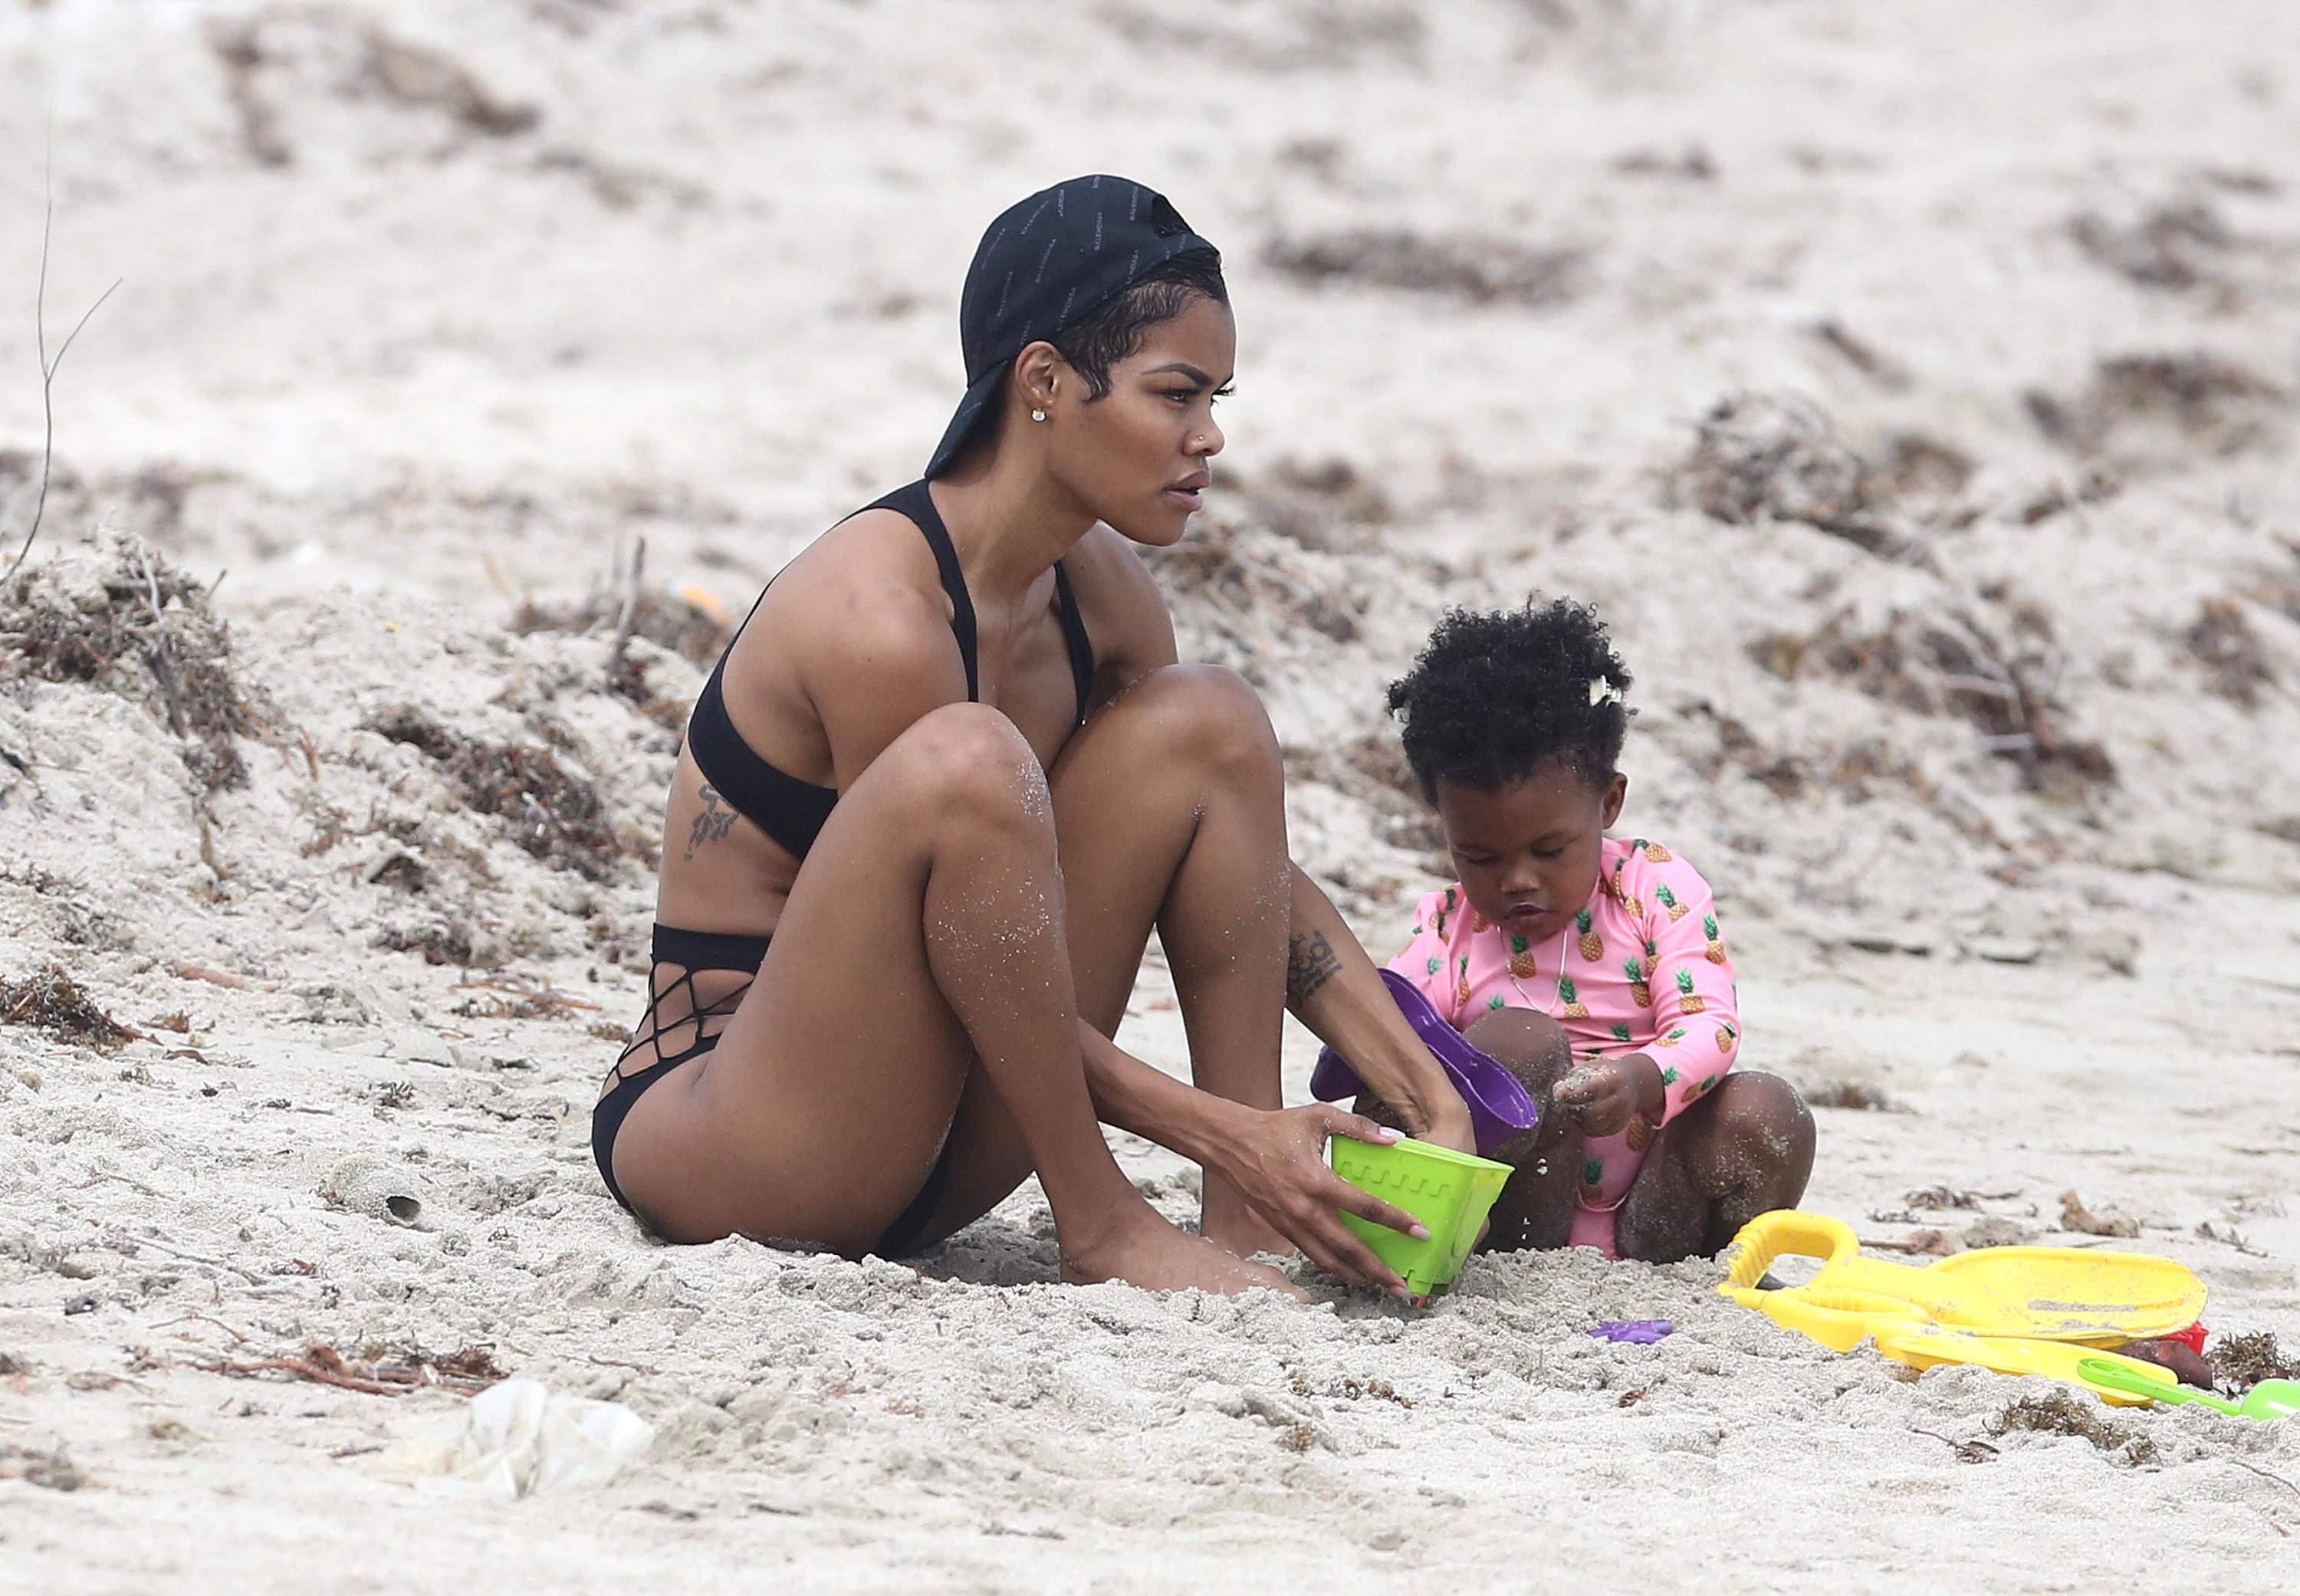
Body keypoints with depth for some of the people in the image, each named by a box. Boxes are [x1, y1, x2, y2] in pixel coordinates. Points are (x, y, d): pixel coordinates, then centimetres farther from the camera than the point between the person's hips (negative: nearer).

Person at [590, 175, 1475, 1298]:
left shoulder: (1094, 586, 4)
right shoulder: (882, 616, -22)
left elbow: (1251, 864, 13)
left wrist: (1425, 1093, 3)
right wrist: (1219, 1131, -18)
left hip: (924, 1144, 9)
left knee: (1208, 723, -1)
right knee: (967, 759, -32)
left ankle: (1245, 1222, -6)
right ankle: (1103, 1230, -19)